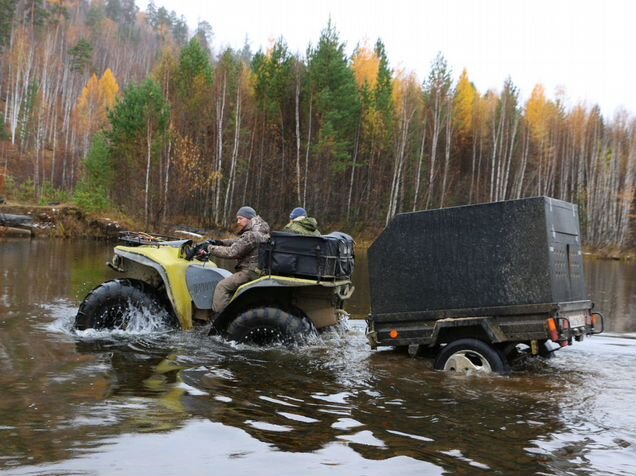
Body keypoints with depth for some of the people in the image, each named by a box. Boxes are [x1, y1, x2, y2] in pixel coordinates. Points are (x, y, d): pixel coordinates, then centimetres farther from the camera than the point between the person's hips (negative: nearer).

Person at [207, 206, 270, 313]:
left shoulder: (251, 235, -18)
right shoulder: (259, 231, 16)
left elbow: (232, 252, -20)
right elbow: (238, 242, 24)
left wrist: (210, 248, -12)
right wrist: (221, 242, 9)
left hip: (251, 272, -11)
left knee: (223, 286, -13)